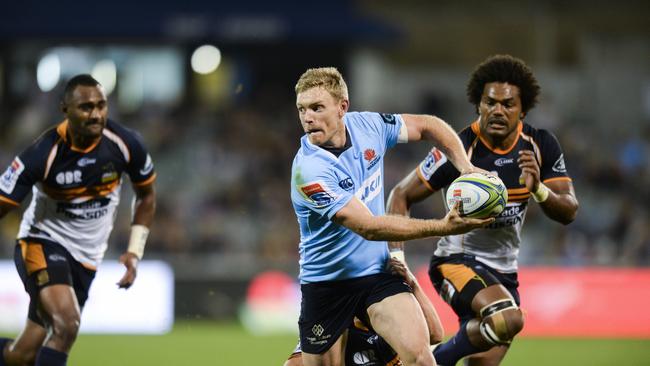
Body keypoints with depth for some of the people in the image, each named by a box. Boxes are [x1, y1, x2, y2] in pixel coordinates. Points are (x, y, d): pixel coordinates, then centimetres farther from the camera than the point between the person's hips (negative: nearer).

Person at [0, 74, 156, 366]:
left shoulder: (125, 144, -11)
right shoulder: (42, 155, -22)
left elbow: (146, 195, 8)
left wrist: (134, 252, 2)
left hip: (87, 258, 4)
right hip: (42, 243, -4)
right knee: (67, 323, -31)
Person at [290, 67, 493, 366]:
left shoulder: (367, 126, -8)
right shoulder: (310, 170, -24)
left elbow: (427, 126, 10)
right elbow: (369, 227, -28)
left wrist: (466, 168, -4)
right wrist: (443, 227, -32)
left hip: (378, 273, 3)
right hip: (326, 282, -3)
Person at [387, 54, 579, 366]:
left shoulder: (541, 146, -3)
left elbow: (569, 212, -4)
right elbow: (401, 195, -8)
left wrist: (539, 190, -25)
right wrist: (396, 254, -20)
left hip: (504, 272, 6)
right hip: (456, 260, -6)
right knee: (508, 319, -33)